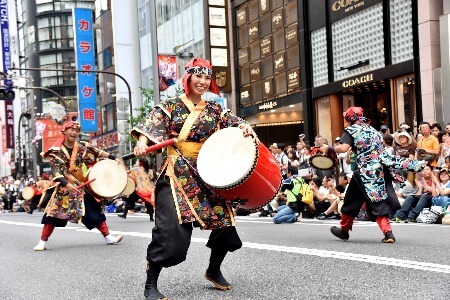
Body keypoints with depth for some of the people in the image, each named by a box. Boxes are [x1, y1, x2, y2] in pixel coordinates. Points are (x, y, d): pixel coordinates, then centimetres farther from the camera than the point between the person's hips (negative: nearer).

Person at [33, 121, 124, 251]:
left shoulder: (82, 146, 2)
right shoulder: (56, 151, -10)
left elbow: (97, 152, 3)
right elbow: (56, 171, -18)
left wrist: (114, 158, -7)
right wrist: (67, 184, -32)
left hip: (81, 187, 4)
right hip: (63, 187, -4)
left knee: (95, 211, 4)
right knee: (54, 213, -10)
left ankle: (108, 237, 9)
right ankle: (42, 242, -1)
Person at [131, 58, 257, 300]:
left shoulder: (214, 110, 13)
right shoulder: (171, 106, 1)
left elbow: (233, 121, 5)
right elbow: (152, 124, -11)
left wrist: (245, 127, -19)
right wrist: (142, 141, -32)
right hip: (177, 173, -5)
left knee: (224, 221, 4)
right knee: (171, 227, -16)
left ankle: (213, 271, 31)